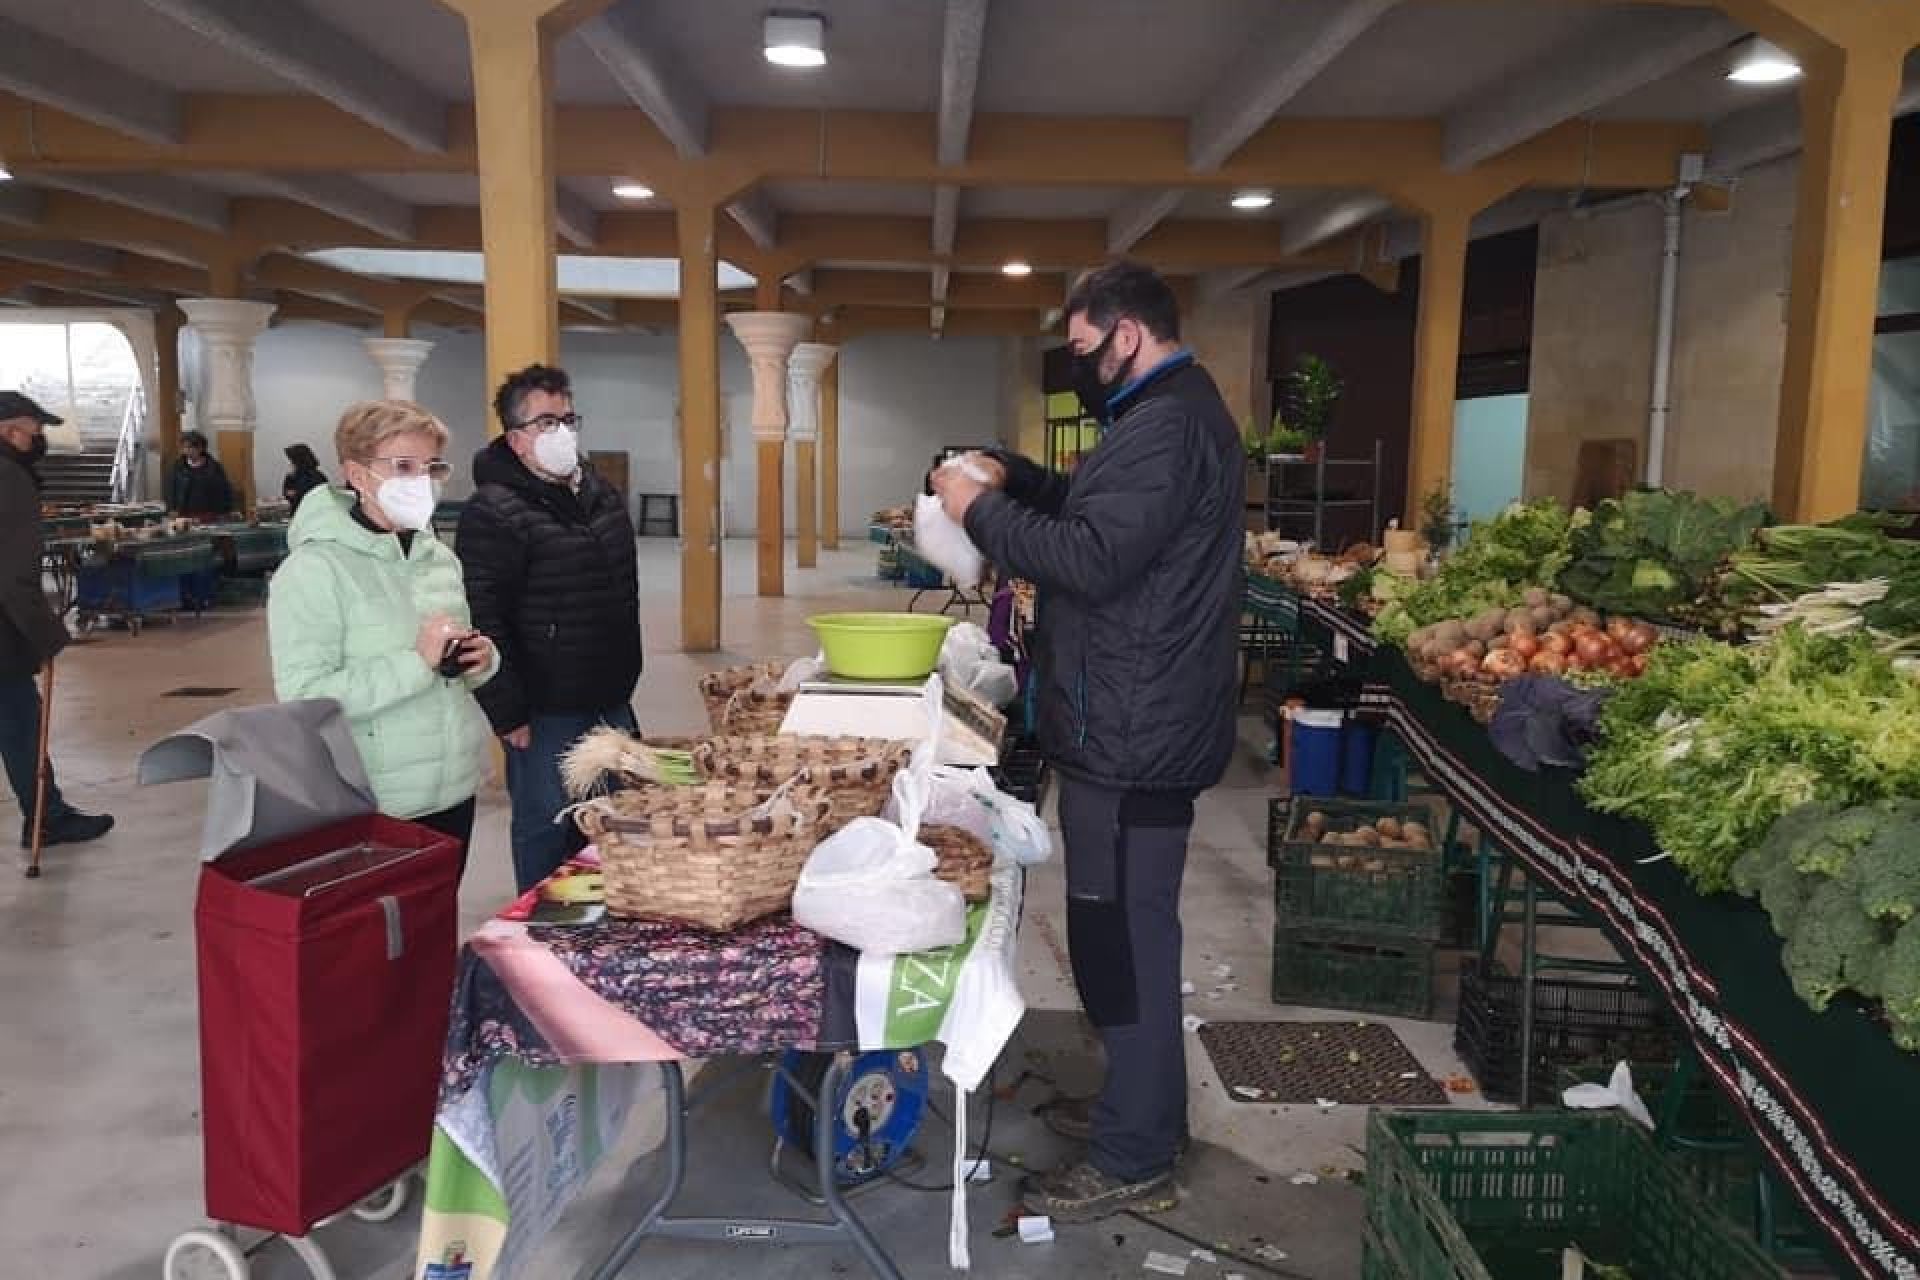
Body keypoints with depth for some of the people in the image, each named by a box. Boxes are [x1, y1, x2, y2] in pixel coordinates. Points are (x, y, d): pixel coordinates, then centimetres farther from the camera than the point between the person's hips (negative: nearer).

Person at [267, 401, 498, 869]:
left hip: (454, 790, 7)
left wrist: (482, 661, -4)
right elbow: (302, 696, -22)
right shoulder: (315, 569, -15)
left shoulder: (439, 557, 7)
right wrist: (417, 663, -25)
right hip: (370, 807, -7)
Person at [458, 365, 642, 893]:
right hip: (545, 712, -8)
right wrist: (507, 712, -19)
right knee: (547, 830, 6)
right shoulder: (494, 512, -14)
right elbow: (481, 621, -19)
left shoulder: (603, 496, 11)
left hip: (611, 702, 8)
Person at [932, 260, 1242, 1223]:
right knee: (1123, 931, 19)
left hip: (1131, 736, -11)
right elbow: (1097, 514, 25)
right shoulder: (1168, 415, 18)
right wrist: (1013, 479, 11)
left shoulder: (1165, 426, -17)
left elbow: (1092, 558, -25)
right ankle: (1140, 1108, 33)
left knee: (1124, 938, -2)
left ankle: (1132, 1161, 10)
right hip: (1136, 724, 11)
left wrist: (981, 510, -14)